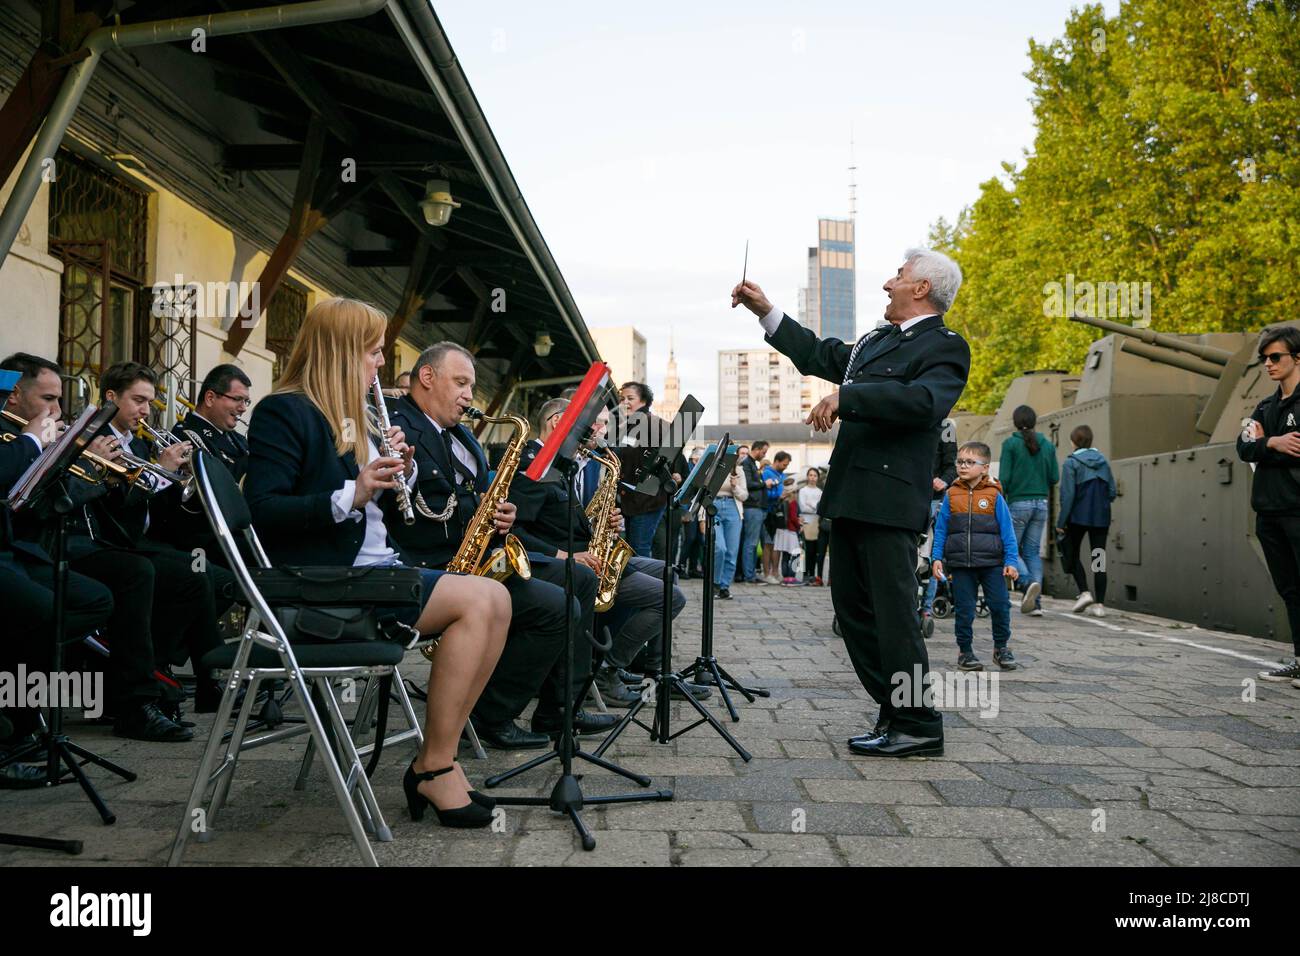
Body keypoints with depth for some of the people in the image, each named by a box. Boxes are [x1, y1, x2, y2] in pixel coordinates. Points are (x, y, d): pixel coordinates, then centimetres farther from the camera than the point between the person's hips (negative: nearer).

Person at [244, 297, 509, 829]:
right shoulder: (284, 412, -7)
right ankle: (435, 768, -13)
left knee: (495, 600, -9)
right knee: (477, 600, -21)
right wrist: (350, 495, -27)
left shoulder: (355, 419, 19)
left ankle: (437, 760, -5)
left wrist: (401, 472, 2)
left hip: (376, 568, 9)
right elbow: (262, 510, -17)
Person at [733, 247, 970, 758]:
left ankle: (918, 726, 3)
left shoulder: (944, 347, -5)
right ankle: (894, 714, 21)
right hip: (851, 497, 9)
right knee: (851, 605, 12)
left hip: (889, 500, -9)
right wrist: (765, 311, 30)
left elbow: (923, 399, -24)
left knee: (893, 611, -7)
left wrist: (845, 397, -26)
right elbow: (817, 355, 32)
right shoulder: (876, 341, 21)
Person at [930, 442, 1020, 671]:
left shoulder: (994, 496, -1)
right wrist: (937, 558, 2)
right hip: (960, 565, 1)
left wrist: (1011, 561, -2)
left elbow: (1007, 531, 2)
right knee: (964, 609, 5)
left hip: (992, 563, -1)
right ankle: (965, 650, 18)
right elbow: (940, 529, 8)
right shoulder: (951, 496, 4)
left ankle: (1001, 647, 19)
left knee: (1000, 605, 0)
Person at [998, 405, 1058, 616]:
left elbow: (1004, 478, -10)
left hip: (1018, 503, -5)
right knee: (1033, 551, 9)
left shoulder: (1011, 444, -6)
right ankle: (1035, 602, 2)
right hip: (1041, 503, 5)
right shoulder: (1047, 444, 6)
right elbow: (1054, 478, 7)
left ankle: (1029, 582, -21)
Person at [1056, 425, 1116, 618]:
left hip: (1078, 517, -4)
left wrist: (1061, 522, -8)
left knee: (1072, 554, 13)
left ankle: (1084, 592, -3)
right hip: (1101, 518, 4)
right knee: (1098, 558, 6)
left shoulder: (1072, 462, -7)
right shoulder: (1103, 461, 7)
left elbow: (1067, 494, -12)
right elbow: (1112, 492, 8)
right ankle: (1099, 604, 4)